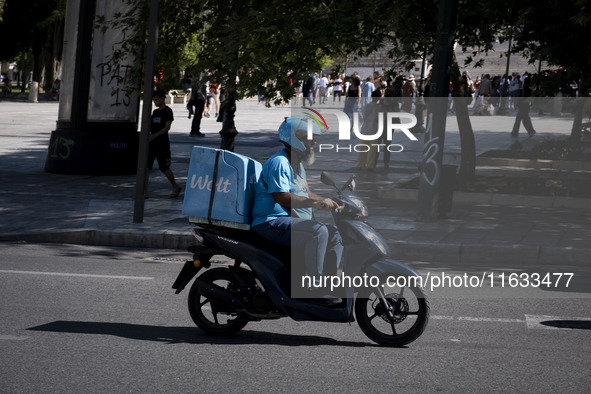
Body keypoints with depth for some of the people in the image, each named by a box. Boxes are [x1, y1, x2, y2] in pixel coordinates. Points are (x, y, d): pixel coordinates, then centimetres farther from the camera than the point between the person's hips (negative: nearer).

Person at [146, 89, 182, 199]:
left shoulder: (167, 111, -6)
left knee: (164, 168, 1)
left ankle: (175, 187, 22)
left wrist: (155, 135, -24)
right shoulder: (155, 112, 15)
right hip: (152, 143, 7)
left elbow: (167, 127, -15)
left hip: (162, 144, -7)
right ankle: (144, 192, -5)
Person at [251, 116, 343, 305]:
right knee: (318, 231, -30)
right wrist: (313, 203, -32)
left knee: (335, 234, 7)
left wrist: (326, 201, 5)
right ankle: (316, 287, -28)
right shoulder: (279, 162, -14)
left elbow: (306, 194, 23)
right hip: (271, 222, -11)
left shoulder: (297, 164, 20)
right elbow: (281, 197, -24)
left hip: (291, 220, 11)